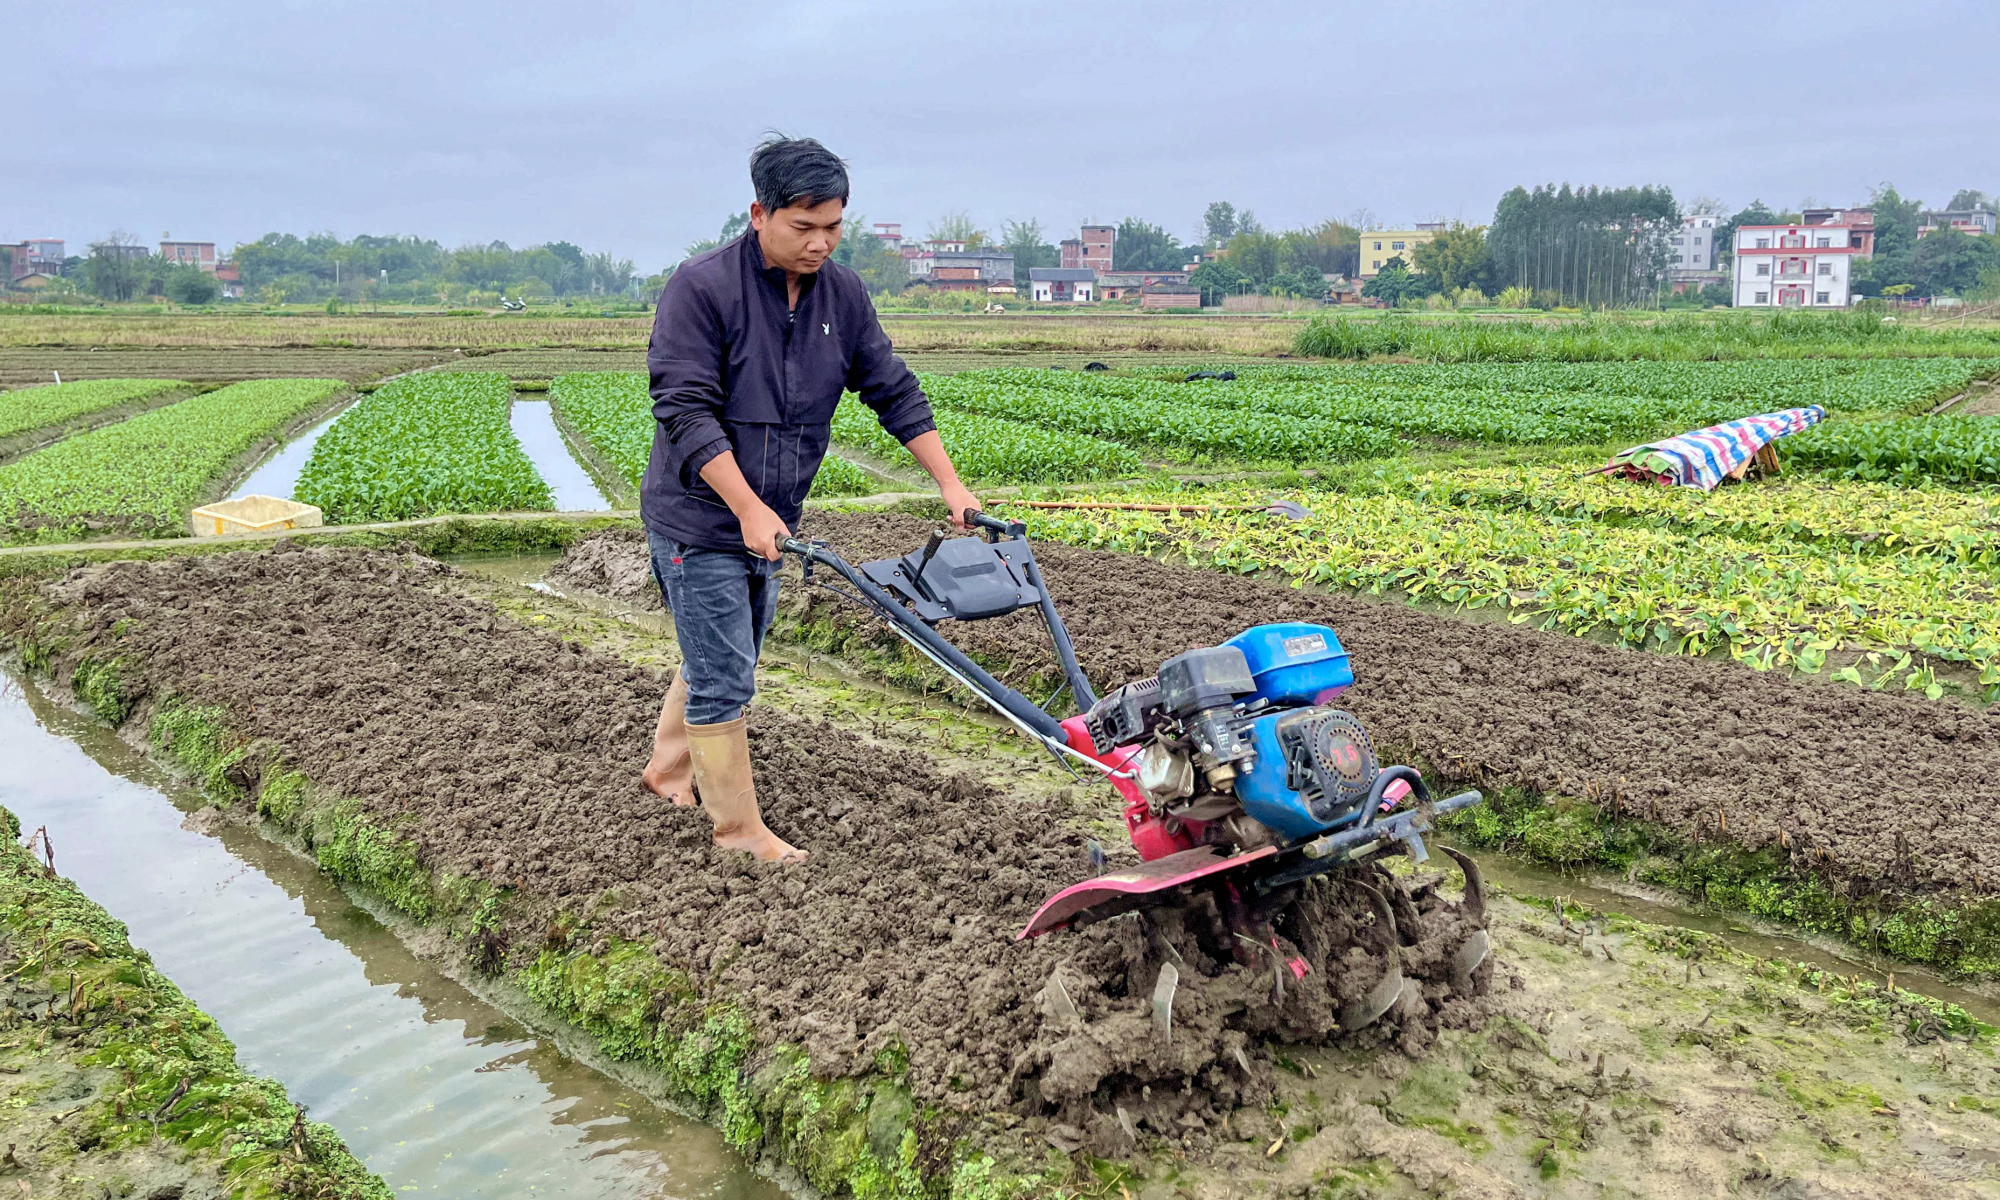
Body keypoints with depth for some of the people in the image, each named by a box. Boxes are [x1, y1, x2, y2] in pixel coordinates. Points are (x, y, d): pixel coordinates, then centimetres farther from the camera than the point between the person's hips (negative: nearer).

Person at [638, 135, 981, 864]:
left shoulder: (842, 295, 2)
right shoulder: (701, 287, -17)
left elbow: (893, 391, 8)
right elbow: (685, 411, -22)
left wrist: (950, 484, 2)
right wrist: (749, 508, -28)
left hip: (769, 522, 7)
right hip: (699, 521, -7)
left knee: (717, 660, 20)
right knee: (723, 679, -2)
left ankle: (670, 769, 42)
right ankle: (738, 827, 11)